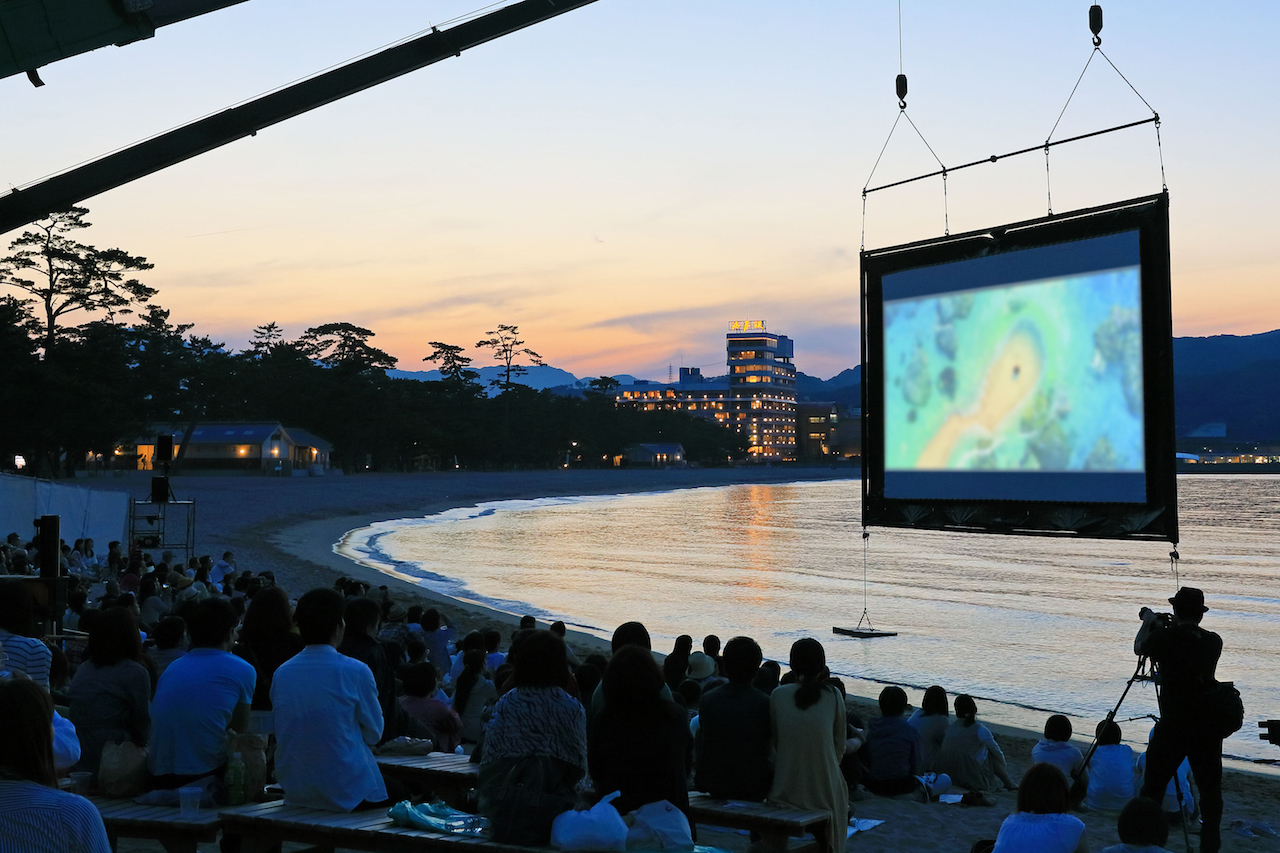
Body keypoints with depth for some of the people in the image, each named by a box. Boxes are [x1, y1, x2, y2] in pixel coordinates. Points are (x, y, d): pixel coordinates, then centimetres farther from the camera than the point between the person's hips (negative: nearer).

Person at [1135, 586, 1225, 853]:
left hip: (1173, 727, -3)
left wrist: (1148, 622, 27)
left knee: (1153, 786, 7)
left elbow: (1138, 648, 12)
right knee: (1210, 787, 14)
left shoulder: (1166, 637, -9)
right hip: (1209, 727, 4)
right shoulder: (1213, 641, 3)